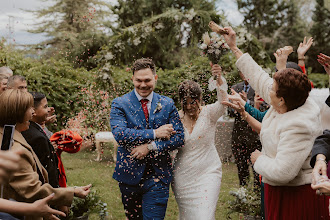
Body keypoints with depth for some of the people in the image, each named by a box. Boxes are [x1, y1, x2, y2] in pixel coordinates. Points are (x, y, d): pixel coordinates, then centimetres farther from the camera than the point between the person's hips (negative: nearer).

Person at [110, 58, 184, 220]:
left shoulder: (167, 104, 4)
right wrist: (154, 133, -19)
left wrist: (150, 147, -15)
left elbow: (179, 137, -2)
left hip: (157, 176, 0)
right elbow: (119, 133, -17)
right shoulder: (120, 104, -2)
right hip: (129, 174, 0)